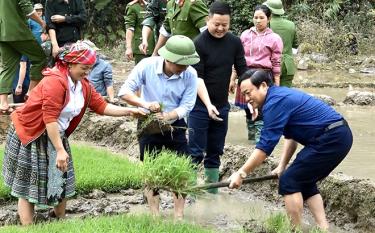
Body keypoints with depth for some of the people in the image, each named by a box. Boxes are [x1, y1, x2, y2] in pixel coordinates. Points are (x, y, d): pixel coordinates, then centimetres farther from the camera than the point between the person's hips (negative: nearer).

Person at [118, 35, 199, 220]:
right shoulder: (147, 66, -24)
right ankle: (155, 217, 20)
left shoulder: (190, 74, -20)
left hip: (175, 125, 1)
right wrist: (145, 104, -40)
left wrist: (168, 116, -37)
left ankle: (179, 216, 12)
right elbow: (124, 92, -23)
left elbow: (186, 105, -18)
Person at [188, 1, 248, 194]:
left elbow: (243, 73, 4)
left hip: (222, 106, 5)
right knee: (196, 153, -3)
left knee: (215, 152, 10)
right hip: (200, 106, -5)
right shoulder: (199, 44, -13)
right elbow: (197, 78, -17)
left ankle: (212, 193, 17)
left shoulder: (234, 43, 2)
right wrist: (208, 105, -28)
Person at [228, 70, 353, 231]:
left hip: (331, 139, -10)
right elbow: (291, 136, 24)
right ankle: (323, 228, 14)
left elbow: (265, 146, -16)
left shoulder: (275, 102, -15)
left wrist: (241, 173, -11)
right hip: (340, 136, 10)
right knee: (303, 182, 18)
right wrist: (282, 166, 19)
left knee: (289, 181, -5)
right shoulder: (280, 95, 16)